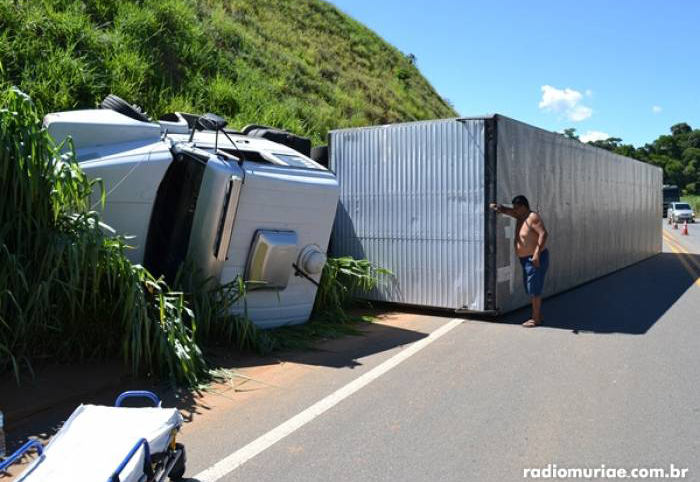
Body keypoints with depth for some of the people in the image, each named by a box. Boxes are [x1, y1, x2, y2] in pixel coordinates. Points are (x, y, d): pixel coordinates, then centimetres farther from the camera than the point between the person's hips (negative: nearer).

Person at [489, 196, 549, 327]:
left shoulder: (533, 217, -17)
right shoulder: (521, 216, 9)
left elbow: (543, 234, -25)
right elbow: (505, 210, 11)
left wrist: (537, 254, -31)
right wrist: (497, 207, -12)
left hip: (536, 259, -9)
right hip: (527, 259, 9)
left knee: (534, 289, -5)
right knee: (532, 290, 15)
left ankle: (536, 319, 1)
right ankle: (538, 316, 24)